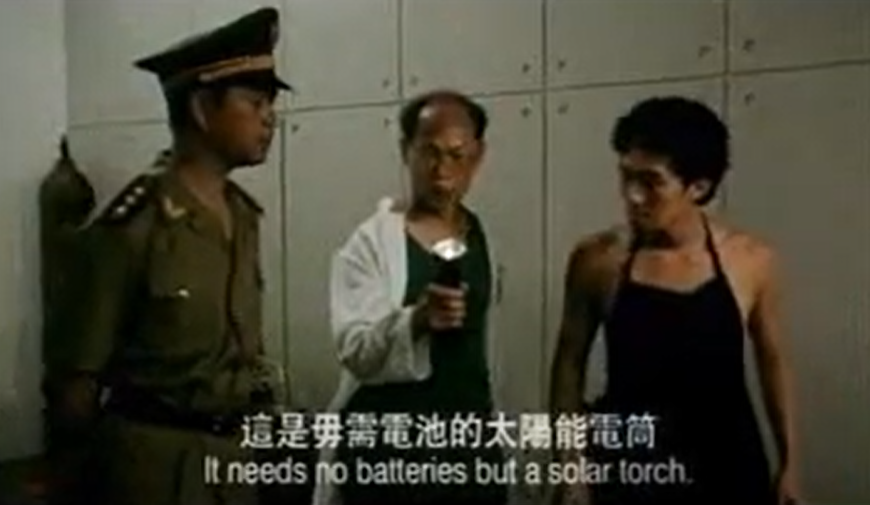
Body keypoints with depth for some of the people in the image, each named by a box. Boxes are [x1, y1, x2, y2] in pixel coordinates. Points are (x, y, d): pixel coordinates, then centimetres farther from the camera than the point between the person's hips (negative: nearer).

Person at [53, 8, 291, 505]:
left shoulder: (245, 216, 5)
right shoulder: (133, 225, -16)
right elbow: (84, 372, -10)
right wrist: (111, 455, -1)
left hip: (234, 446, 6)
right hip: (156, 453, -6)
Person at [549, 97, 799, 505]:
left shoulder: (751, 261, -7)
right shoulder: (597, 260, -10)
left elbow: (773, 360, 6)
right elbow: (570, 364, -1)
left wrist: (789, 463, 10)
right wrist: (569, 469, -4)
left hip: (726, 470, 1)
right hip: (628, 470, -1)